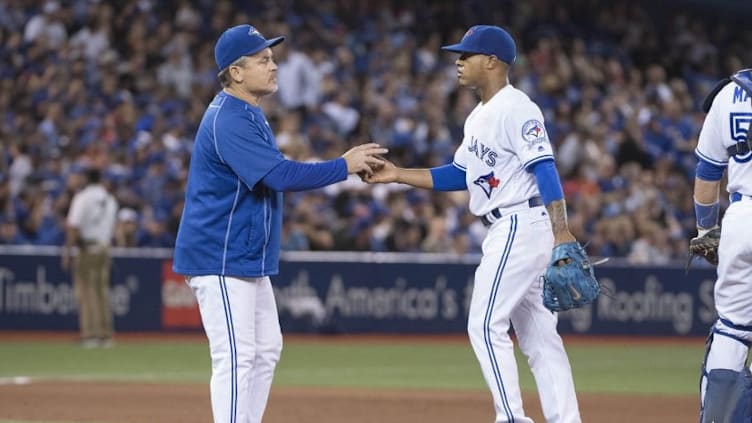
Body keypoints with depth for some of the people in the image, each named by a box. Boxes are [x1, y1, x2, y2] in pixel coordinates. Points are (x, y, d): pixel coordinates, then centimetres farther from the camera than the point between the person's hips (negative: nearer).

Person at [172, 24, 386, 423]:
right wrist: (344, 166, -19)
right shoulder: (228, 120, -19)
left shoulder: (247, 115, 15)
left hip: (247, 259, 11)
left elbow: (273, 176, 17)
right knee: (236, 357, -11)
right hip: (221, 258, -11)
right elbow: (281, 175, -26)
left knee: (266, 349, 14)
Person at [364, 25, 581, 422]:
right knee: (537, 334, 8)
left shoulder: (515, 108, -12)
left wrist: (561, 233, -29)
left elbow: (545, 168, -20)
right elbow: (458, 175, 22)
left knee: (486, 325, -9)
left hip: (520, 226, -10)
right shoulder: (479, 117, 18)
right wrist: (398, 174, 14)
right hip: (510, 231, 10)